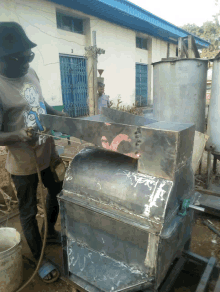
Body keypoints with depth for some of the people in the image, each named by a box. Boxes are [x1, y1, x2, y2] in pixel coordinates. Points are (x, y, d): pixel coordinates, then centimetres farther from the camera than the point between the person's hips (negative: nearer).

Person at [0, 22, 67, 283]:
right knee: (28, 211, 12)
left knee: (57, 192, 24)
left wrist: (59, 115, 1)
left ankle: (50, 232, 53)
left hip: (48, 153, 8)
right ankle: (39, 259, 36)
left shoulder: (30, 73, 1)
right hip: (23, 164, -7)